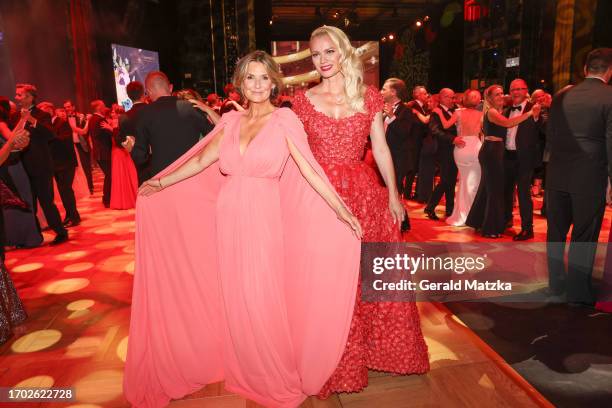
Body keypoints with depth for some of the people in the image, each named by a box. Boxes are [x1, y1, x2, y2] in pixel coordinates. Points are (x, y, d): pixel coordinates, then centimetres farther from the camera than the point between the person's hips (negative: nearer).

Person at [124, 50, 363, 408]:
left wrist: (343, 211, -14)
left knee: (262, 299, 4)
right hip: (228, 219, 4)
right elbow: (200, 161, 13)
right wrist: (159, 184, 18)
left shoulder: (284, 119, -4)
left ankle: (276, 378, 28)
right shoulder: (231, 120, 9)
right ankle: (243, 371, 35)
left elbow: (310, 170, -9)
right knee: (233, 297, 13)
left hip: (263, 220, -4)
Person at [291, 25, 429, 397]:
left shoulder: (368, 97, 5)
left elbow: (380, 148, 5)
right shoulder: (303, 101, 4)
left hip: (366, 194, 1)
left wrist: (393, 194, 1)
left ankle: (375, 346, 33)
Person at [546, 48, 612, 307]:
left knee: (556, 232, 14)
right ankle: (577, 292, 15)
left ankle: (556, 284, 26)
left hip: (557, 176, 4)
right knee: (583, 237, 6)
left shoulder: (561, 97, 5)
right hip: (590, 178, -4)